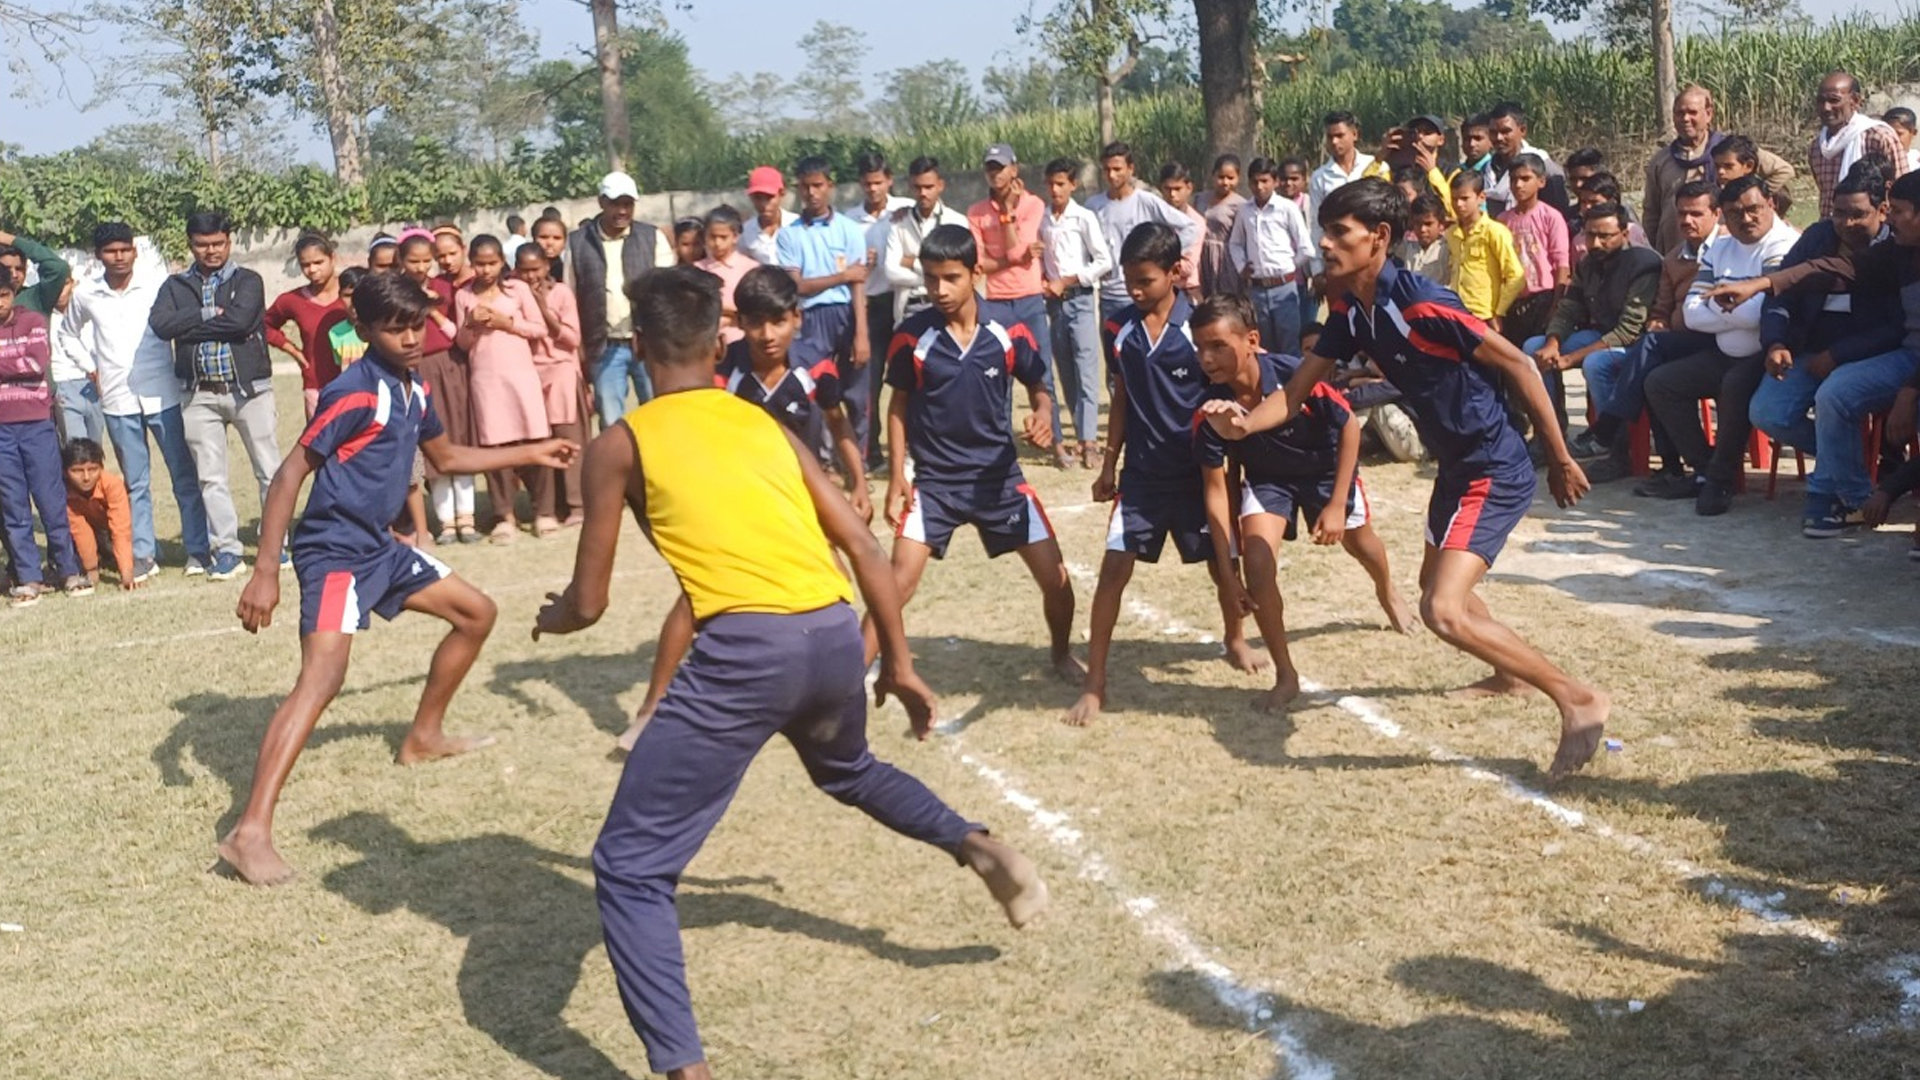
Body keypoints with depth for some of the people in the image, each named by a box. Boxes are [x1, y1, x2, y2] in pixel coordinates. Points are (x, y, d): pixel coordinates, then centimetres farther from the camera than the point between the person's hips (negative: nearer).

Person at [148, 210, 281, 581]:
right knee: (210, 477, 4)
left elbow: (240, 321, -17)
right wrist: (209, 315, -11)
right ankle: (226, 549, 12)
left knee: (268, 470, 2)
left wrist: (189, 328, -9)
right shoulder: (177, 286, 11)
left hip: (250, 389, -2)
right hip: (201, 394, 2)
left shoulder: (248, 281, 2)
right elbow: (160, 324, -7)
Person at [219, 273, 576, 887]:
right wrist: (264, 572, -26)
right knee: (323, 676, -25)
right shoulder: (354, 393, -19)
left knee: (476, 613, 20)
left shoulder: (416, 389, 8)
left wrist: (530, 454, 27)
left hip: (379, 547, 10)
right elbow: (290, 475, -20)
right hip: (334, 551, -10)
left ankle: (424, 736, 37)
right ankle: (250, 834, -30)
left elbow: (445, 458, 26)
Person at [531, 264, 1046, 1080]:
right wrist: (898, 661, 27)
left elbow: (589, 603, 11)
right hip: (835, 636, 6)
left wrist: (551, 617, 34)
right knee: (848, 770, 40)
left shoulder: (621, 443, 9)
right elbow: (862, 545, 18)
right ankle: (978, 847, 25)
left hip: (745, 649, -6)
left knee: (629, 868, 5)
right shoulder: (763, 422, 22)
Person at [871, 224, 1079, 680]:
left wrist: (1042, 414, -17)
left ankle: (1062, 655, 31)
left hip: (1000, 477, 2)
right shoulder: (910, 337, -9)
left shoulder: (1008, 334, -8)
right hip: (933, 481, -1)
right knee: (898, 583, -13)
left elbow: (1038, 389, 7)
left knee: (1056, 578, 3)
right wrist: (896, 478, -3)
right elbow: (899, 406, 2)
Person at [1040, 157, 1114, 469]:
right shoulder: (1042, 219, 6)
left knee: (1086, 371, -11)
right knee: (1066, 373, 8)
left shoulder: (1084, 218, -5)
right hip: (1054, 303, 5)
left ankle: (1088, 440, -17)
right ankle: (1083, 433, 17)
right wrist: (1042, 280, -2)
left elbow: (1104, 261, -8)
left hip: (1080, 299, -5)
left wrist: (1065, 281, -10)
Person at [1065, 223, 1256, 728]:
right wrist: (1109, 463, 10)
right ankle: (1094, 683, 1)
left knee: (1224, 566, 11)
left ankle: (1236, 640, 42)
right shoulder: (1117, 328, -2)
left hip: (1196, 471, -2)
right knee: (1114, 568, -5)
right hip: (1141, 471, 2)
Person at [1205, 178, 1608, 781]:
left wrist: (1561, 460, -13)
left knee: (1443, 611, -21)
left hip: (1494, 470, -10)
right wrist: (1244, 423, -21)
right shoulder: (1350, 310, 0)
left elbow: (1517, 365, -18)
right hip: (1455, 464, 10)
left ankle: (1579, 700, -8)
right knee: (1437, 583, 30)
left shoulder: (1422, 305, -25)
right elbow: (1296, 392, 0)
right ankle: (1509, 673, 56)